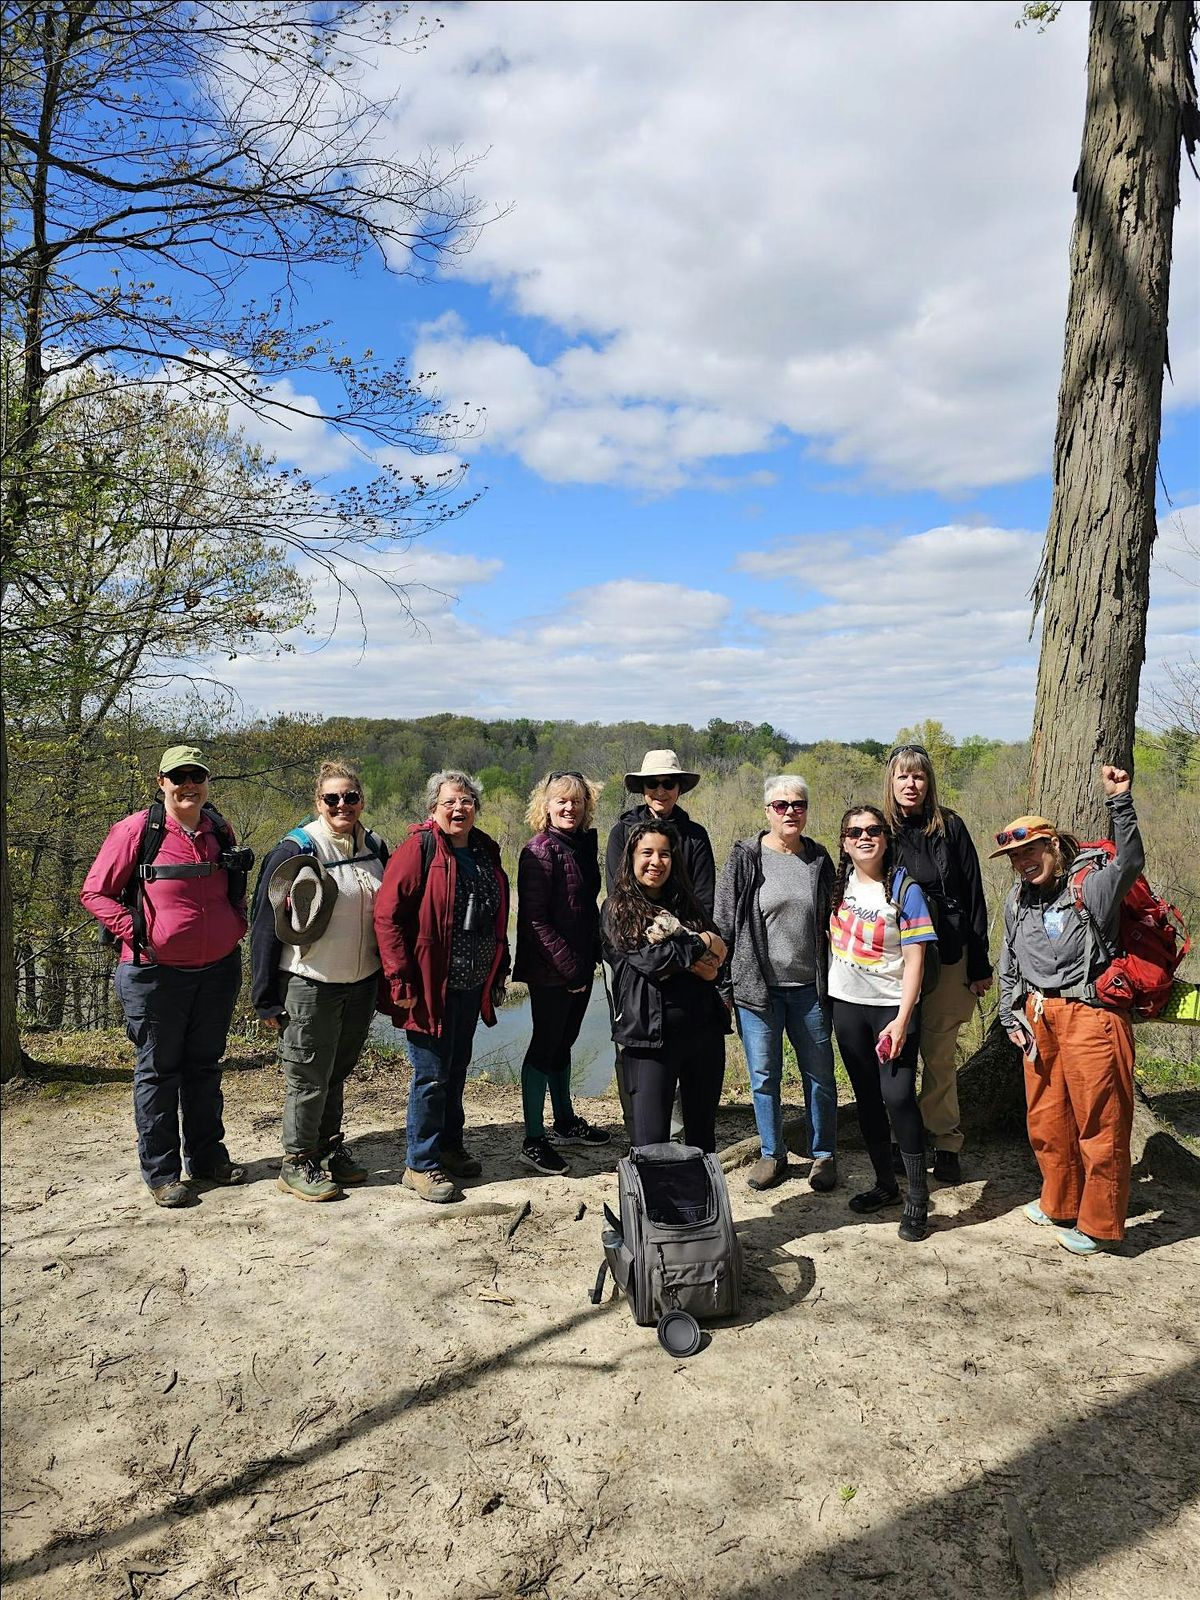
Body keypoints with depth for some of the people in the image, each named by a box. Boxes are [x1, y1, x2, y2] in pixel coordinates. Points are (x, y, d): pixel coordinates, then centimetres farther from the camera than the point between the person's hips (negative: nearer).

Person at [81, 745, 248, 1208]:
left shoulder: (220, 831, 4)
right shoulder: (136, 830, -11)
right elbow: (94, 892, -6)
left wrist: (237, 926, 6)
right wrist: (135, 933, -14)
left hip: (218, 970, 5)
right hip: (156, 974, -4)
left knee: (205, 1066, 17)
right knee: (158, 1071, 8)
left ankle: (207, 1156, 32)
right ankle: (161, 1173, 21)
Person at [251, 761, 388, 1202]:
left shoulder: (375, 849, 5)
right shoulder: (297, 851, -13)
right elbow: (267, 926, -11)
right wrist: (267, 998, -13)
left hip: (361, 984, 6)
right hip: (309, 985, -5)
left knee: (338, 1071, 18)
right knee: (309, 1078, 4)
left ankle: (330, 1149, 33)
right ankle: (297, 1163, 20)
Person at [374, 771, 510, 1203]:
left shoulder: (485, 852, 9)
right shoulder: (419, 849, -12)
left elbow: (497, 919, 17)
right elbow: (387, 915, -16)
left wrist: (498, 973, 16)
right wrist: (401, 979, -18)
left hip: (471, 985, 7)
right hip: (431, 987, -7)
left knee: (456, 1070, 18)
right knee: (431, 1076, 1)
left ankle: (449, 1146, 34)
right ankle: (422, 1165, 14)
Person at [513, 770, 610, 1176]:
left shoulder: (584, 845, 10)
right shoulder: (540, 852, -14)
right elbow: (535, 919, -18)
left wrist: (591, 957, 8)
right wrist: (569, 966, -18)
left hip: (579, 967, 8)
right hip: (549, 971, -8)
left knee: (563, 1043, 18)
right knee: (545, 1045, -1)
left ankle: (565, 1123, 32)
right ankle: (534, 1140, 7)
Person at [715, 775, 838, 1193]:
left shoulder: (818, 858, 5)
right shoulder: (745, 858, -5)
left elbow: (830, 921, 13)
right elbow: (724, 922, -5)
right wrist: (722, 984, -7)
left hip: (809, 986, 2)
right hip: (757, 986, -2)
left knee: (819, 1074, 10)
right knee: (763, 1076, 8)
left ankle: (824, 1154, 27)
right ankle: (772, 1154, 25)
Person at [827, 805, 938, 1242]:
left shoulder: (904, 888, -10)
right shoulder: (840, 883, 2)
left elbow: (914, 959, -12)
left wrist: (902, 1019, -18)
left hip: (892, 1007, -4)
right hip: (847, 1004, 5)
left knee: (898, 1096, -12)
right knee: (866, 1096, 12)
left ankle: (917, 1198, 2)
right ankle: (885, 1183, 26)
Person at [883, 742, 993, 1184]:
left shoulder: (950, 827, 1)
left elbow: (974, 897, 2)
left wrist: (980, 965, -1)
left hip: (948, 958, -1)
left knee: (939, 1056, 4)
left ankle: (944, 1142, 16)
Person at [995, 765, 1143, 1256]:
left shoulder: (1090, 887, -11)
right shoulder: (1017, 901, 9)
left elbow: (1129, 861, -32)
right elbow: (1009, 964, 18)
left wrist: (1119, 802, -40)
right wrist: (1011, 1016, 14)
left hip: (1090, 1017, -6)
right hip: (1039, 1017, 7)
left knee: (1099, 1122, 3)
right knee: (1046, 1118, 16)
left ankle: (1098, 1223, 19)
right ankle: (1060, 1203, 36)